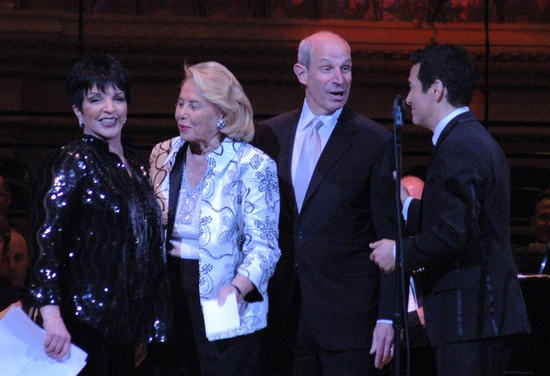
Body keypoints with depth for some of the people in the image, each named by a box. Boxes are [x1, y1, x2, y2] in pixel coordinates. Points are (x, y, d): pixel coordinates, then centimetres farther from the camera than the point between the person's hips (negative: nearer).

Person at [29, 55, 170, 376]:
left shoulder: (135, 163, 12)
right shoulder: (74, 161, -10)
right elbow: (47, 238, -20)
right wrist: (51, 313, -31)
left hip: (126, 322, 7)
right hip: (85, 322, -7)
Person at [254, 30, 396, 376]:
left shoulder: (375, 142, -1)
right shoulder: (270, 136, 9)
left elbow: (390, 237, -2)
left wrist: (387, 318, -7)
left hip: (349, 317, -3)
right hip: (284, 317, 3)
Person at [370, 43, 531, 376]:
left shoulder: (458, 149, -14)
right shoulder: (478, 141, 19)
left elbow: (454, 234, -22)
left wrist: (401, 252, -9)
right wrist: (408, 206, 21)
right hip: (490, 312, 11)